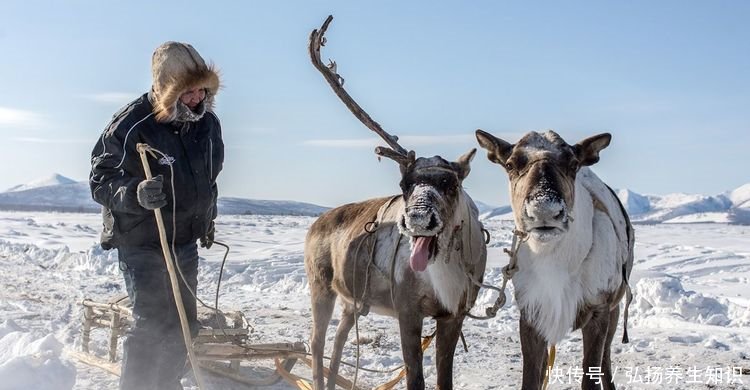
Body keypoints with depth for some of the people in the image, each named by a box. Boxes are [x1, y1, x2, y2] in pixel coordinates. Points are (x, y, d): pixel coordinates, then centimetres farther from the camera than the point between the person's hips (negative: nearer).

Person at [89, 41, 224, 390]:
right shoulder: (131, 124, -20)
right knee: (152, 327, -11)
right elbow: (100, 180, -17)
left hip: (186, 242, 7)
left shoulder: (208, 122, 1)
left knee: (184, 326, 14)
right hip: (142, 244, -7)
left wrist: (207, 219, 23)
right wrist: (135, 193, -36)